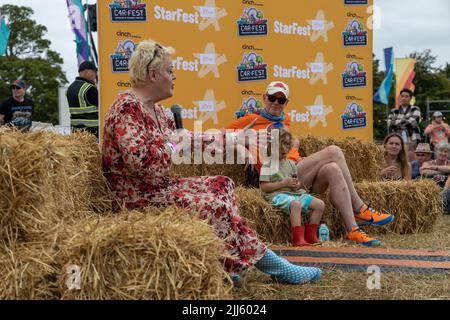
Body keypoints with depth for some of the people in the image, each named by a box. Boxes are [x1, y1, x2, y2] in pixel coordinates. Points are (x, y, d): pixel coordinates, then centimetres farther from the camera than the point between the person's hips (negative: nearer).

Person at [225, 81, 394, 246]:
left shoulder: (284, 121, 26)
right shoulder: (253, 119, 9)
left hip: (296, 168, 6)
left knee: (332, 169, -27)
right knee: (333, 151, -20)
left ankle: (353, 229, -28)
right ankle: (360, 209, -18)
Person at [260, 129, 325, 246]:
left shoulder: (291, 163, 19)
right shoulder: (268, 165, -1)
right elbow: (264, 187, -10)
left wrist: (297, 185, -2)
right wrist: (284, 183, -15)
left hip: (295, 193, 7)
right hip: (277, 194, -7)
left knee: (319, 204, -11)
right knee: (296, 204, -39)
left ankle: (310, 235, -3)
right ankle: (298, 238, -38)